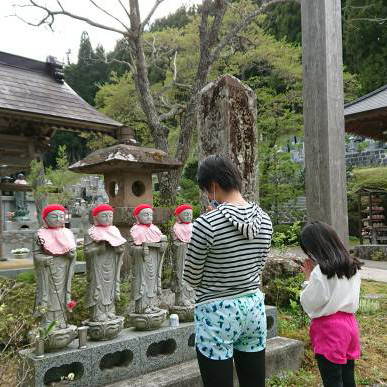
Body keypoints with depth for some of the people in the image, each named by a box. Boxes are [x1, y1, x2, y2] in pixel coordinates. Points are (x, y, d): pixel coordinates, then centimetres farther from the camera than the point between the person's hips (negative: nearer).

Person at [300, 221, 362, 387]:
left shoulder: (320, 271, -18)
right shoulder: (352, 266, 5)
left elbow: (309, 306, -11)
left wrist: (308, 277, -3)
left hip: (329, 329, -8)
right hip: (349, 323, 8)